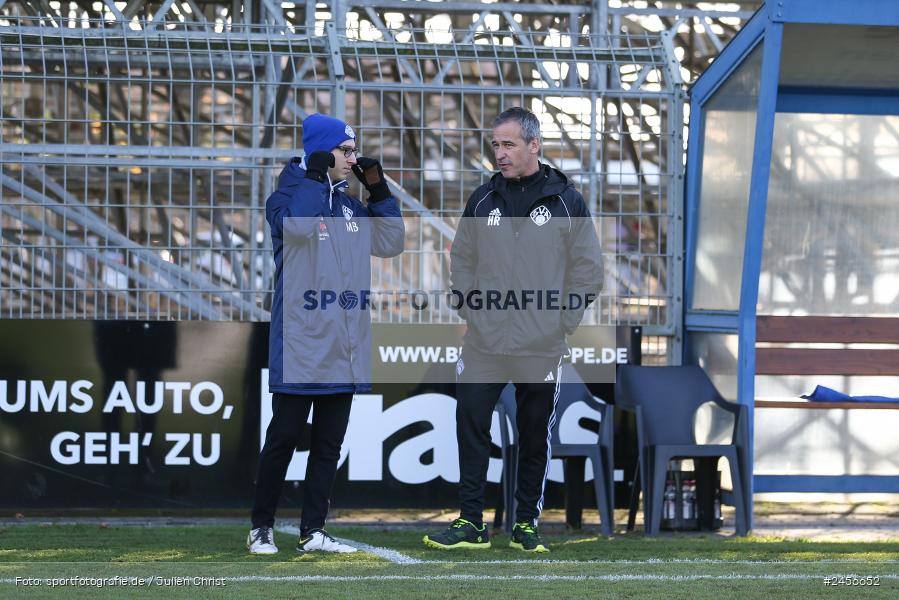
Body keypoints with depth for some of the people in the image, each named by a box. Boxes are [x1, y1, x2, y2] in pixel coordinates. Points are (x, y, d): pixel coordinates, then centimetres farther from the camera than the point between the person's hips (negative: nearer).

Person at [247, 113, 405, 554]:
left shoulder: (349, 205, 16)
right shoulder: (288, 194, -4)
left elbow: (390, 243, 15)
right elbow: (297, 224, -26)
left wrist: (378, 190, 9)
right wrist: (315, 175, -15)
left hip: (344, 348, 7)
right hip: (299, 348, -7)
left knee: (329, 443, 7)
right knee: (283, 438, -3)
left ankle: (313, 531, 11)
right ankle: (261, 528, 6)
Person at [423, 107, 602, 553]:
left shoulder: (566, 201, -1)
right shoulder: (483, 200, 7)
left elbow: (588, 269, 3)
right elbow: (461, 260, 17)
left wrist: (564, 323, -2)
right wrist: (469, 310, 6)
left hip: (541, 348, -2)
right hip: (483, 344, 2)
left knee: (535, 437, 6)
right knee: (471, 427, -5)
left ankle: (526, 524, 16)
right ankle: (470, 523, 0)